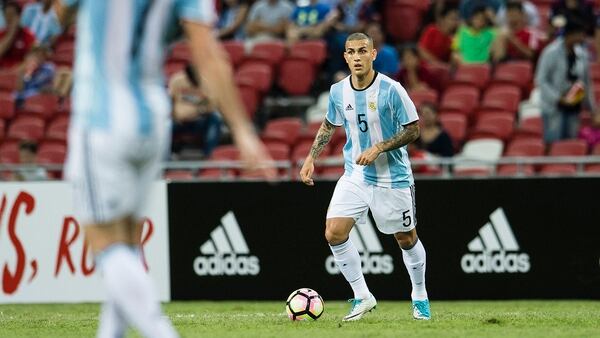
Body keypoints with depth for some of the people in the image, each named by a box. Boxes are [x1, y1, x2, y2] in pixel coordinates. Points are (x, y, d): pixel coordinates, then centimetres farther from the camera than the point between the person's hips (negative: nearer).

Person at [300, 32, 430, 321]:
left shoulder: (391, 90, -16)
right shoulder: (338, 91, -2)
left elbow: (413, 129, -11)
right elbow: (329, 125, 16)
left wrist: (378, 148, -21)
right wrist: (311, 158, 8)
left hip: (392, 177, -4)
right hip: (355, 176, 4)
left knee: (406, 239, 8)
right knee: (334, 233, -12)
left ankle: (420, 297, 32)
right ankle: (362, 297, 2)